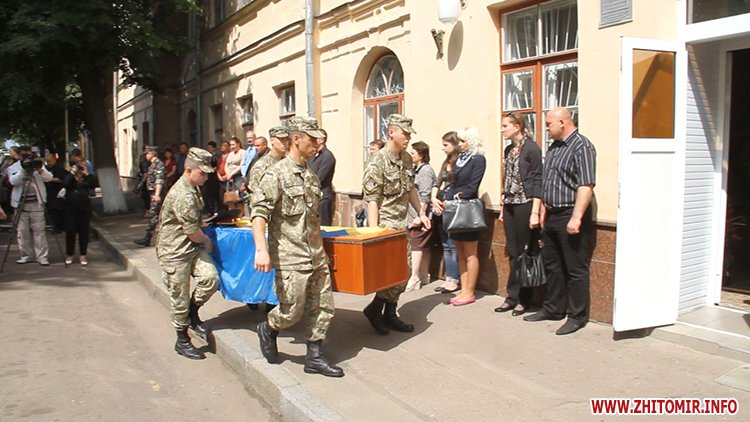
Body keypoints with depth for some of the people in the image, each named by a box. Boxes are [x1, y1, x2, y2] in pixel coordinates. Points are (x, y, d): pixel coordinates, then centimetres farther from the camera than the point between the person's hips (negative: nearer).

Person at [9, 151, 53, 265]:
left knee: (39, 230, -3)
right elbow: (13, 181, -12)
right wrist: (23, 170, -22)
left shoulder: (38, 165, 8)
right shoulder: (13, 168, 6)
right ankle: (26, 256, 15)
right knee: (22, 231, 4)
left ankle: (42, 256, -1)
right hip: (21, 204, 1)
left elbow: (49, 178, -6)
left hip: (36, 203, -1)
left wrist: (39, 169, -23)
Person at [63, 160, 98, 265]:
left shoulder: (87, 179, 5)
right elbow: (65, 184, -18)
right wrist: (72, 173, -14)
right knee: (70, 232, 1)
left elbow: (95, 184, -13)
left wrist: (87, 174, -13)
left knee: (84, 232, 5)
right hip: (71, 209, -1)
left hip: (85, 209, 1)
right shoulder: (69, 177, 3)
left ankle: (83, 255, 13)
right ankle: (69, 255, 14)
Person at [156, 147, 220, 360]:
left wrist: (203, 238, 14)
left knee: (211, 277, -11)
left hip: (193, 247, 8)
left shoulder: (193, 189, 10)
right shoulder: (183, 195, -23)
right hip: (175, 251, -8)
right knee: (180, 298, 3)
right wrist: (207, 240, -1)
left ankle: (192, 313, 13)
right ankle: (182, 341, 19)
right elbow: (192, 232, -20)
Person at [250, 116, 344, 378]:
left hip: (316, 256, 7)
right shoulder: (277, 175, -10)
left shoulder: (311, 175, 13)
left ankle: (315, 357, 21)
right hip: (290, 258, -7)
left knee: (323, 307, 9)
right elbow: (259, 213, -18)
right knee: (292, 312, 0)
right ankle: (268, 330, 31)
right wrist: (261, 250, -29)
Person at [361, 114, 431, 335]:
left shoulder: (407, 159, 9)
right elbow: (372, 200, -17)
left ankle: (389, 314, 21)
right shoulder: (377, 163, -16)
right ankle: (374, 308, 11)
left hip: (401, 224, 8)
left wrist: (421, 213, 17)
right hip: (385, 224, -8)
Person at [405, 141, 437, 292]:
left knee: (417, 246, -7)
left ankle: (414, 279, -3)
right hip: (415, 215, 9)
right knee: (424, 247, 13)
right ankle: (423, 276, 20)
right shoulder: (416, 169, 17)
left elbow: (425, 196, -19)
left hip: (421, 216, -9)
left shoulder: (425, 170, -12)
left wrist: (420, 215, -22)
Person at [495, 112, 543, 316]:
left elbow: (538, 181, -12)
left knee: (525, 253, 1)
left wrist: (535, 212, -16)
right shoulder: (508, 150, 13)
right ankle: (513, 297, 19)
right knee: (513, 253, 11)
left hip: (525, 206, -7)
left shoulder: (531, 148, -9)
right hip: (510, 207, 7)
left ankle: (524, 299, 11)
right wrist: (502, 207, 15)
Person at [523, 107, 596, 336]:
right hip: (552, 216, 9)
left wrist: (576, 217, -25)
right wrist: (544, 210, 17)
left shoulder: (582, 146, -13)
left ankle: (577, 317, 11)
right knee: (551, 265, 16)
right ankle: (553, 309, 29)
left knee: (575, 269, 1)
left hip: (570, 217, -9)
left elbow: (586, 186, -21)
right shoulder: (553, 147, 15)